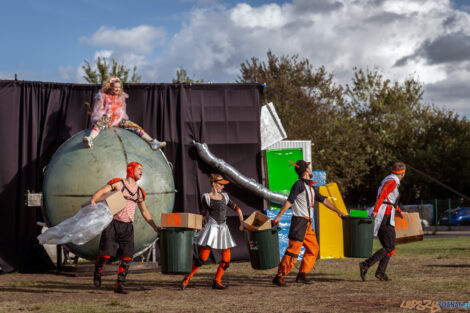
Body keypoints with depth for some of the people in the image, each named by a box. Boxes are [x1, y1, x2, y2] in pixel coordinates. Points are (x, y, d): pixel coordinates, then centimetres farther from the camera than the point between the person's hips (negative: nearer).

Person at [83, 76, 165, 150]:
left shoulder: (121, 96, 20)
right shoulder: (103, 96, 8)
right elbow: (97, 110, 9)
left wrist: (124, 121, 23)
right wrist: (95, 121, 2)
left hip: (119, 119, 4)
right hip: (107, 118, -4)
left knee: (135, 127, -16)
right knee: (99, 125, -40)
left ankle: (152, 142, -26)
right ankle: (90, 139, -70)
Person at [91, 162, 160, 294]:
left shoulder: (139, 192, 15)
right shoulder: (118, 183, -1)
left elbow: (144, 211, 23)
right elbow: (102, 191, -14)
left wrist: (155, 227, 19)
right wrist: (93, 200, -35)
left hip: (127, 226, 5)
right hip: (112, 223, -5)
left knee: (127, 256, -6)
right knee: (106, 253, -8)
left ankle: (119, 285, 1)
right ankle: (98, 272, 24)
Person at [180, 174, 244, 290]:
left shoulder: (225, 197, 13)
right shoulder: (207, 197, 0)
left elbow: (237, 209, 17)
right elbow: (203, 214, 3)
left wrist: (242, 223, 8)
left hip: (223, 229, 6)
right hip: (212, 228, -5)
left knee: (226, 260, 1)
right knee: (202, 259, -11)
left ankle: (216, 281, 15)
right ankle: (188, 278, 4)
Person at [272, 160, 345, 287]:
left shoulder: (311, 187, 18)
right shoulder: (299, 184, -8)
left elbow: (323, 200, 26)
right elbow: (289, 201, -16)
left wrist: (337, 211, 28)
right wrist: (279, 216, -22)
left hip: (307, 224, 9)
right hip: (299, 221, -9)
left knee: (313, 248, 10)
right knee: (293, 249, -13)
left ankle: (302, 275, 14)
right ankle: (279, 277, -12)